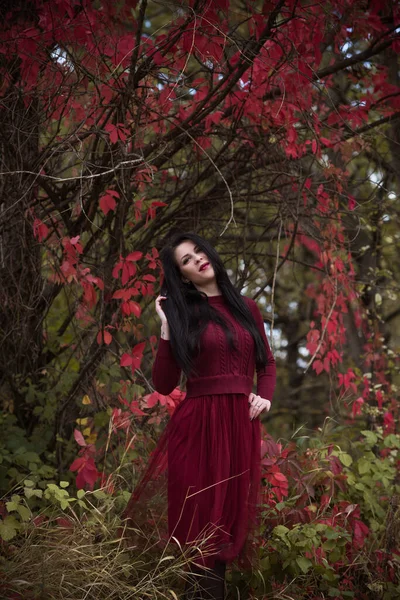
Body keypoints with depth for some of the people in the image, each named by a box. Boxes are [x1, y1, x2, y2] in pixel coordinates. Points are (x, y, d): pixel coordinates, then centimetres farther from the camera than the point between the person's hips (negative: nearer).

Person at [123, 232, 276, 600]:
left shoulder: (246, 308, 13)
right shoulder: (182, 314, 2)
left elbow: (267, 363, 24)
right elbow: (164, 384, -4)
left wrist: (265, 396, 5)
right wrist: (167, 326, -8)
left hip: (241, 424, 3)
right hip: (197, 423, -3)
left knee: (232, 515, 6)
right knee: (201, 516, -1)